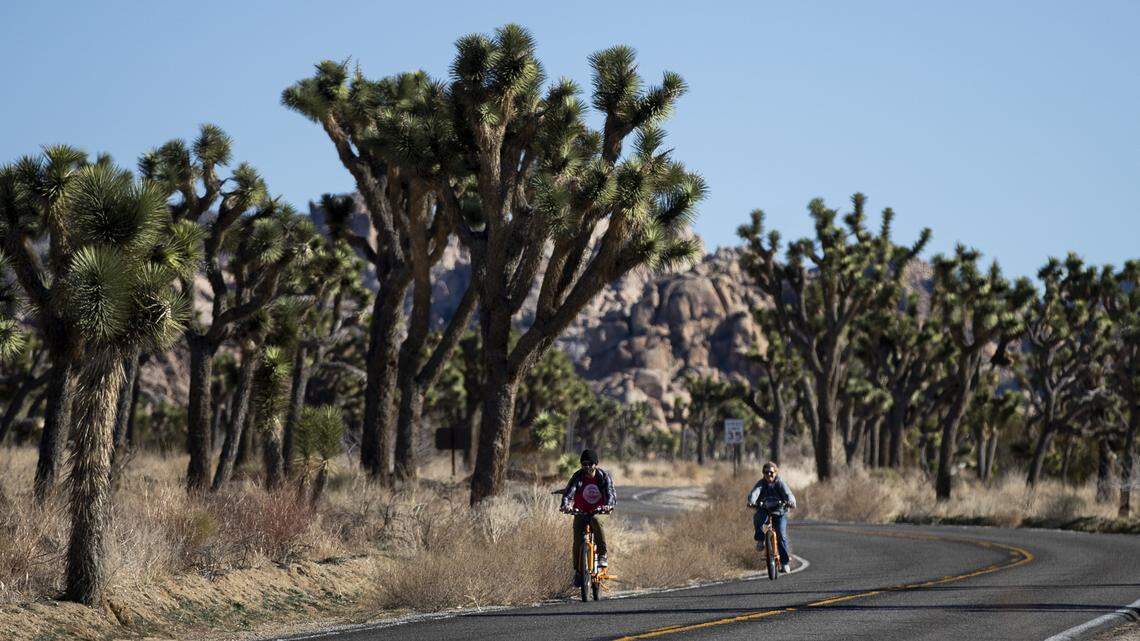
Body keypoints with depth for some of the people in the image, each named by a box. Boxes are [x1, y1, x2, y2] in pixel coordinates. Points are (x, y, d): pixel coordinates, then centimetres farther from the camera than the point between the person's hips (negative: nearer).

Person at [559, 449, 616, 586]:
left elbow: (611, 493, -20)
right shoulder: (578, 477, -9)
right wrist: (565, 505, -43)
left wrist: (608, 505, -42)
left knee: (596, 522, -36)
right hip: (580, 512, 1)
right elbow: (568, 492, -21)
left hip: (598, 511, -1)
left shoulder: (603, 476, -9)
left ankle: (602, 555, -26)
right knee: (578, 540, -12)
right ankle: (578, 571, 1)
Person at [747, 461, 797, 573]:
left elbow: (788, 494, -20)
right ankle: (760, 539, -12)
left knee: (781, 534, -14)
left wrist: (791, 502, -43)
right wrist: (751, 501, -44)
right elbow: (754, 492, -21)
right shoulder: (761, 483, -3)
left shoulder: (780, 483, -4)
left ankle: (785, 562, -5)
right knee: (757, 518, -34)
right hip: (764, 510, 1)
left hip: (779, 511, -1)